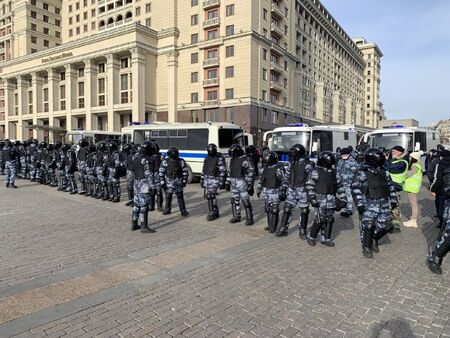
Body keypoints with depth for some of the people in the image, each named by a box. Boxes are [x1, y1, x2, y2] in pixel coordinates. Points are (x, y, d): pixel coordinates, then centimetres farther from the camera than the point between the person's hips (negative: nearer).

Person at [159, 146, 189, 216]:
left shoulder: (181, 161, -2)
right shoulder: (165, 162, -5)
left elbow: (185, 171, 4)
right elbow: (161, 172, -3)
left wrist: (184, 181, 0)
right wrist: (162, 182, -7)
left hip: (178, 182, 0)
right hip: (169, 182, 0)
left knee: (180, 197, 0)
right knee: (168, 197, 11)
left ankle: (183, 211, 9)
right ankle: (167, 209, 28)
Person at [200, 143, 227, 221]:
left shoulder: (220, 159, -9)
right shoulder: (207, 159, 13)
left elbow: (223, 171, -12)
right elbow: (203, 170, 18)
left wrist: (222, 182, -17)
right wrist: (202, 180, 16)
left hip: (215, 180, -7)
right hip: (207, 180, 7)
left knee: (211, 195, -15)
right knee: (208, 195, 8)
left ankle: (212, 213, -6)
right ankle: (215, 212, 21)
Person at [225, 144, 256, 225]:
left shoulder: (245, 160, -13)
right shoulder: (232, 160, 10)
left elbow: (251, 173, -13)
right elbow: (229, 172, 18)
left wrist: (250, 185, -15)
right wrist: (227, 183, 14)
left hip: (243, 183, -7)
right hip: (234, 184, 7)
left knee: (246, 202, -3)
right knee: (234, 200, 12)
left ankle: (249, 219, 7)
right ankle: (236, 217, 25)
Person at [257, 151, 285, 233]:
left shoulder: (279, 168, -13)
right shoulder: (265, 168, 8)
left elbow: (283, 181, -14)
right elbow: (262, 179, 16)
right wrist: (259, 190, 16)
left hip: (275, 192, -7)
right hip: (266, 191, 7)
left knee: (274, 210, -3)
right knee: (268, 209, 12)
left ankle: (274, 227, 7)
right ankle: (269, 225, 24)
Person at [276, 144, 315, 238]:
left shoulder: (307, 164, -13)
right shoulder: (291, 163, 6)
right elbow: (287, 177, 12)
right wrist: (283, 189, 8)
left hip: (303, 191, -5)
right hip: (291, 190, 5)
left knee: (304, 211, 5)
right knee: (287, 209, 6)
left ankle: (302, 231, 20)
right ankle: (283, 229, 18)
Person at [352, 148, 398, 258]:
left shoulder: (384, 172, 9)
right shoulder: (362, 172, -10)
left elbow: (391, 186, 19)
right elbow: (355, 188, -13)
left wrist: (393, 199, 14)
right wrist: (359, 203, -18)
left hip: (383, 204, 6)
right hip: (369, 204, -5)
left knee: (385, 225, 5)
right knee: (368, 225, -8)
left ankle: (374, 239, 33)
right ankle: (366, 247, 13)